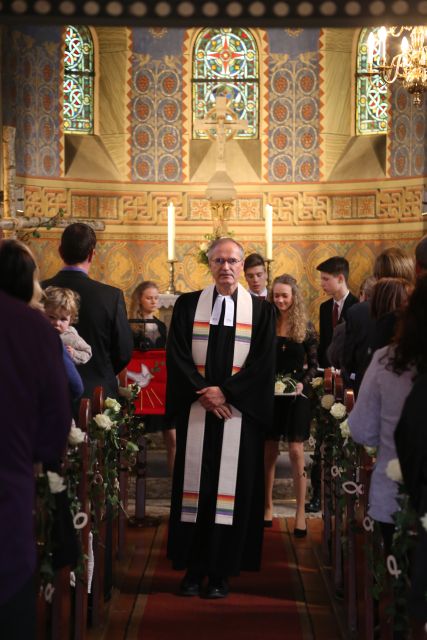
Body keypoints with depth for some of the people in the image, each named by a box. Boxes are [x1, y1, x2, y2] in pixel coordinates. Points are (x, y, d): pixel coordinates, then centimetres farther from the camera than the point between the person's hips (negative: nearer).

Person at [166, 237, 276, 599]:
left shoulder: (261, 311, 6)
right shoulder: (188, 306, 8)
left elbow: (263, 363, -2)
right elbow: (177, 356, 1)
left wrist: (225, 391, -12)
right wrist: (203, 393, -11)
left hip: (240, 413, -1)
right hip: (195, 411, 1)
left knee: (230, 486, 0)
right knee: (194, 484, 3)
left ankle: (221, 571, 7)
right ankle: (193, 568, 11)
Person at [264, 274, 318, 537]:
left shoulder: (306, 326, -2)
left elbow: (314, 363, 1)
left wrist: (303, 382, -14)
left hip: (296, 394, -2)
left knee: (296, 450, -4)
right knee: (269, 451, 7)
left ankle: (301, 513, 1)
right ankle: (268, 507, 19)